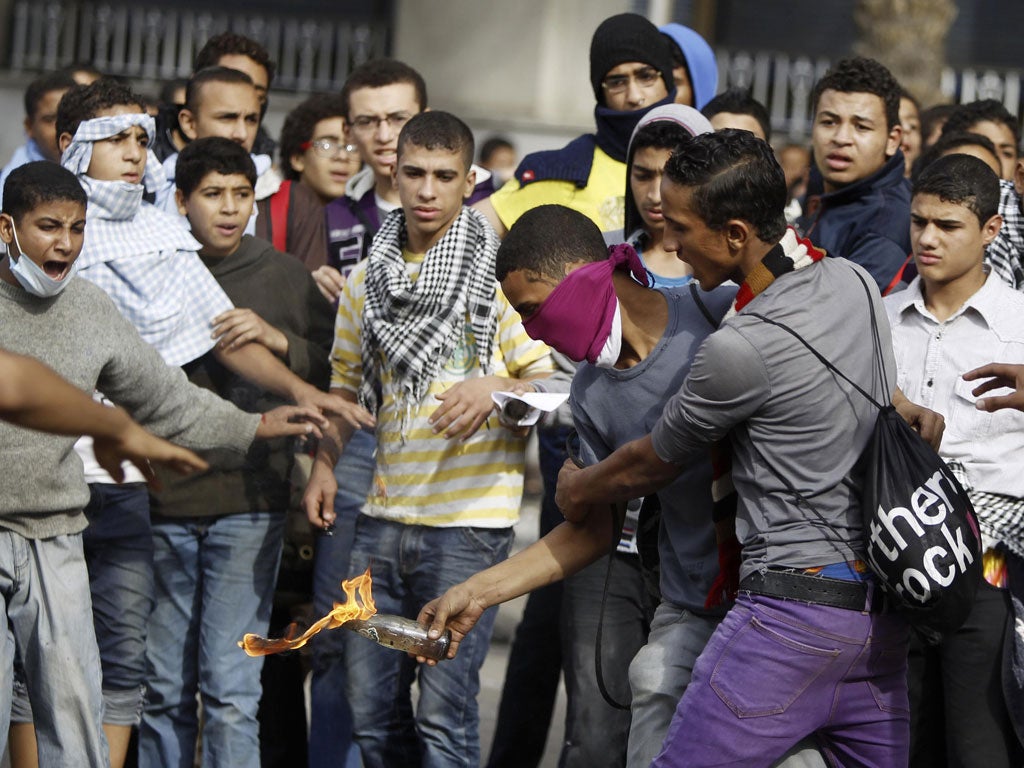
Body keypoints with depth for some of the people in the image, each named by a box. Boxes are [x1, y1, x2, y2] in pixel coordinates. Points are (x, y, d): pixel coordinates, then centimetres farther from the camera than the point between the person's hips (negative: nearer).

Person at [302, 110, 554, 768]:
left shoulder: (500, 274, -3)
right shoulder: (368, 280, 12)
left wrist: (495, 387, -22)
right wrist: (325, 463, 7)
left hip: (469, 521, -5)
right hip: (384, 516, 5)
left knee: (444, 714, -6)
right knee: (371, 707, 9)